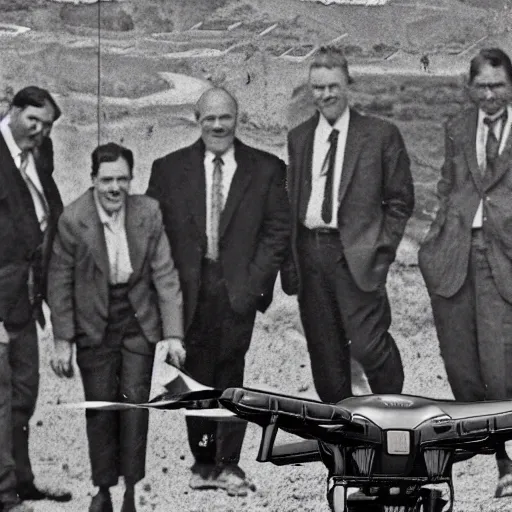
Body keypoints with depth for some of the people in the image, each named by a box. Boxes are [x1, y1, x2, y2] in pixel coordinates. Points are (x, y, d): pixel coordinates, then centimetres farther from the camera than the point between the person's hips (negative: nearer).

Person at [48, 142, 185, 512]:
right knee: (100, 408, 3)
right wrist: (62, 341, -5)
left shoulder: (149, 213, -10)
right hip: (94, 325, -1)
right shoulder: (73, 220, -14)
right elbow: (60, 283, -5)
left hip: (138, 322, 1)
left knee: (136, 404, -2)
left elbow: (165, 274, -6)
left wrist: (173, 333, -10)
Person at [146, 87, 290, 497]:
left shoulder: (266, 169, 7)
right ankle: (203, 462, 12)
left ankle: (228, 464, 2)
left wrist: (255, 279, -6)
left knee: (230, 374, -5)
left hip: (238, 288, -1)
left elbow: (278, 228, 4)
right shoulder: (169, 169, 8)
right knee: (196, 376, 3)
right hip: (189, 290, 1)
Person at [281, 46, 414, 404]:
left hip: (356, 254, -4)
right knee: (325, 354, 7)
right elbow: (291, 200, 14)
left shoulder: (380, 135, 1)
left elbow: (400, 200, 3)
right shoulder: (299, 138, 14)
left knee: (368, 345, -12)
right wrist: (289, 260, 6)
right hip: (309, 253, 4)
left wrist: (382, 250, -6)